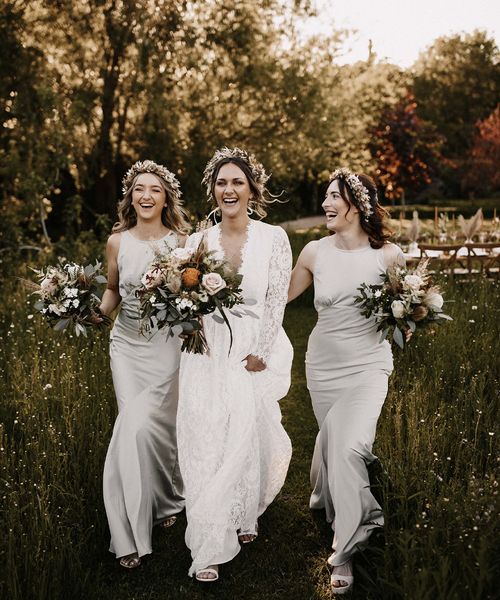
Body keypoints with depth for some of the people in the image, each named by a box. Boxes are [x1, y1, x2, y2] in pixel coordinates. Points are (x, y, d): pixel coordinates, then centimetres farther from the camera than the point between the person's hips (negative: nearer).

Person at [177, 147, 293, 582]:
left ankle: (245, 516, 33)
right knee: (205, 444, -3)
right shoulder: (198, 241, 6)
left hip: (255, 353, -1)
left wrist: (260, 354, -9)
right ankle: (209, 548, 5)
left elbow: (276, 302, -3)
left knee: (248, 438, 4)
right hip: (207, 355, 2)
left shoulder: (273, 239, -1)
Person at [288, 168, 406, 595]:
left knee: (349, 447, -17)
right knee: (332, 441, 12)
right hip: (323, 364, 3)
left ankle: (346, 550, -3)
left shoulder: (388, 255, -7)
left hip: (367, 365, -3)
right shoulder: (314, 252, -2)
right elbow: (282, 294, 9)